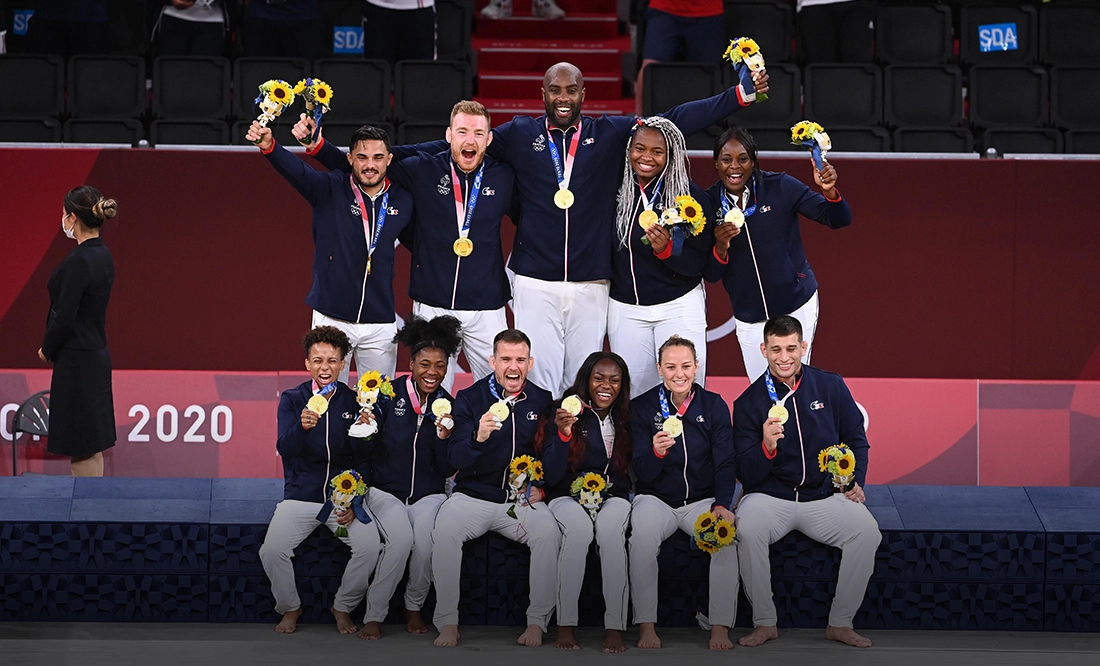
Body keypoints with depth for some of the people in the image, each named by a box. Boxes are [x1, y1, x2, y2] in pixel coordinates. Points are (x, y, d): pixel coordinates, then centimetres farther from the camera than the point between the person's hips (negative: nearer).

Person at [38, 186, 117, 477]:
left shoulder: (78, 261, -20)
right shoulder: (103, 255, 9)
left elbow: (64, 317, -21)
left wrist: (47, 350, -2)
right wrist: (52, 348, 11)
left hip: (76, 362, -9)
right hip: (96, 354, 9)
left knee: (83, 448, -2)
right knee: (89, 445, 14)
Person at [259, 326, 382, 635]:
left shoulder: (354, 401, 4)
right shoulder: (291, 399, 2)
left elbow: (364, 459, 7)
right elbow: (285, 450, -11)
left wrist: (354, 504, -5)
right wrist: (302, 426, -33)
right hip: (301, 494, 0)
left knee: (369, 546, -24)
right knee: (273, 551, -24)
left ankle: (343, 608, 2)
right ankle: (290, 608, 5)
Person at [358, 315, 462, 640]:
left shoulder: (448, 405, 3)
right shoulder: (389, 394, -5)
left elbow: (448, 470, 2)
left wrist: (444, 437, -15)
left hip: (428, 493, 2)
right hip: (386, 490, -2)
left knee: (427, 539, -28)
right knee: (401, 537, -30)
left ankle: (414, 607, -3)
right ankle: (374, 615, -17)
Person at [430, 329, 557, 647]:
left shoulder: (543, 401, 6)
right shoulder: (469, 399, 1)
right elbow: (456, 459, -8)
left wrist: (542, 487, -4)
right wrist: (478, 438, -28)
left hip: (523, 500, 1)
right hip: (472, 495, -1)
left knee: (549, 533, -29)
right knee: (445, 530, -30)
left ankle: (537, 622, -18)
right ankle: (447, 622, -21)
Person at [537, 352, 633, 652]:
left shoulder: (627, 419, 6)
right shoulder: (564, 412, -2)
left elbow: (633, 472, 10)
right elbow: (552, 476, -9)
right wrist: (563, 433, -22)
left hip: (613, 497, 2)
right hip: (568, 497, -2)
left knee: (611, 529, -34)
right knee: (578, 528, -36)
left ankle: (615, 627, -34)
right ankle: (566, 625, -30)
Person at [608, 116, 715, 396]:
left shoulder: (692, 196, -8)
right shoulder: (615, 189, -1)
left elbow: (697, 264, -9)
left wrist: (666, 249, -25)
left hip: (679, 306, -2)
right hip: (625, 308, 3)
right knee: (633, 392, 6)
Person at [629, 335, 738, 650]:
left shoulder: (714, 405, 2)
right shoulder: (641, 407, -2)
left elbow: (726, 464, 1)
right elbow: (642, 473, -6)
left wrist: (722, 504, -18)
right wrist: (656, 452, -29)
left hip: (703, 499, 1)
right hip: (656, 498, -1)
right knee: (641, 535, -35)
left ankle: (720, 627, -24)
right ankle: (646, 625, -28)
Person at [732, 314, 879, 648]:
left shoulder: (830, 387, 4)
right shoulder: (749, 402, 1)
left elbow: (856, 440, 15)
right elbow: (747, 474, -1)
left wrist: (856, 483, -1)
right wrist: (767, 447, -21)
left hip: (824, 496, 1)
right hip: (770, 497, -1)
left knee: (867, 531, -27)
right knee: (748, 529, -34)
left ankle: (840, 623, -9)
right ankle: (764, 623, -16)